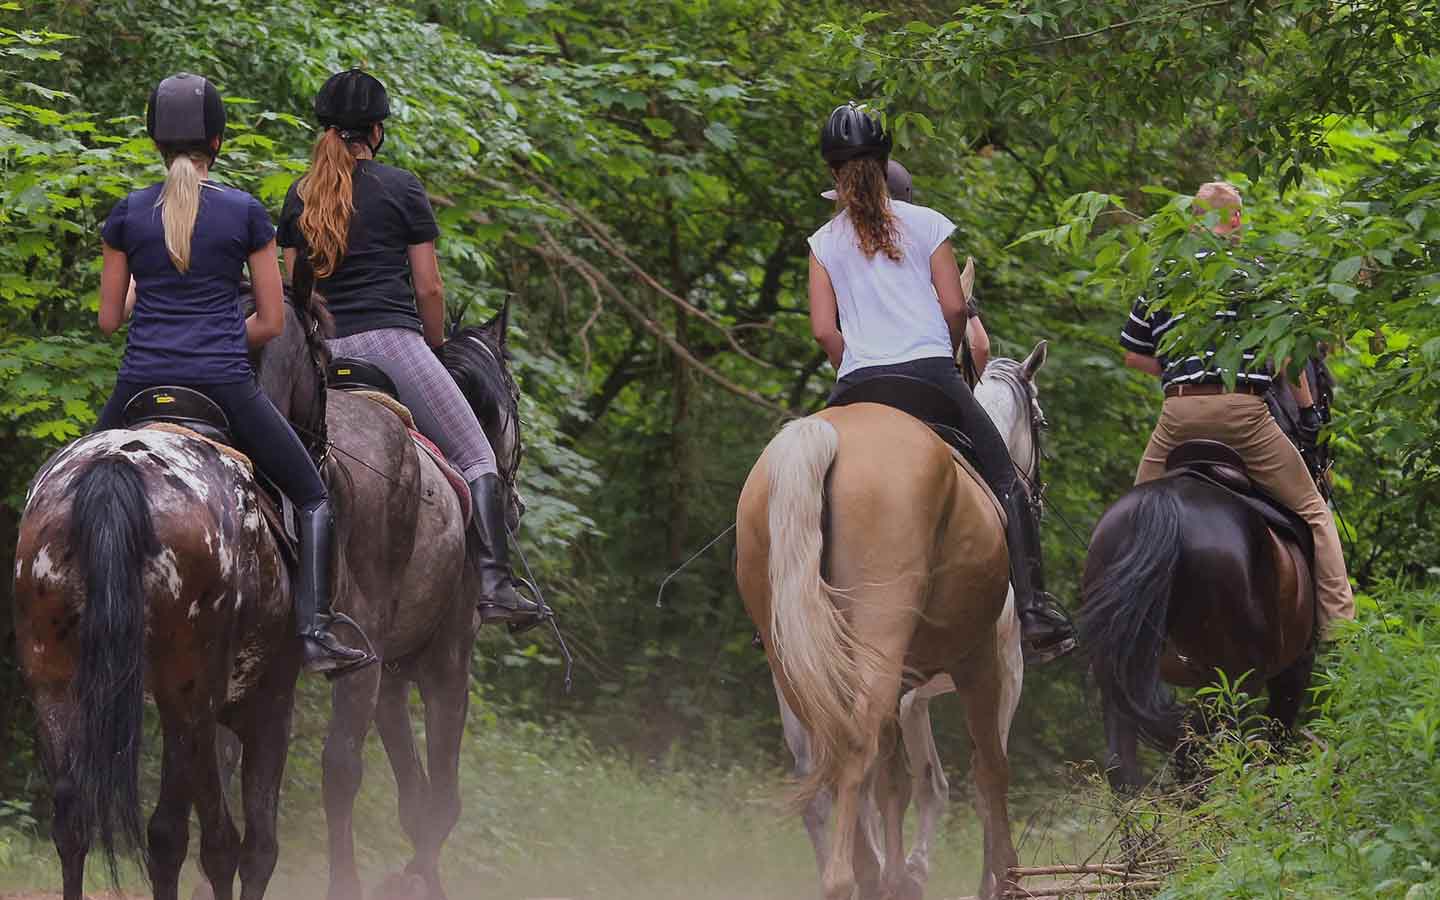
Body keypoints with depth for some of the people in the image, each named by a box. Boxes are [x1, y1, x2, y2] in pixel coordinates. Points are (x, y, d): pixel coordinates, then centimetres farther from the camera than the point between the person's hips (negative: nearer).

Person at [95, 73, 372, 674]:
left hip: (143, 381, 2)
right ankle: (314, 632, -7)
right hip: (225, 383, -2)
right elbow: (271, 322, 3)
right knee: (314, 498, 10)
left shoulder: (128, 214, 4)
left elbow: (108, 319, 9)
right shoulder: (246, 213, 1)